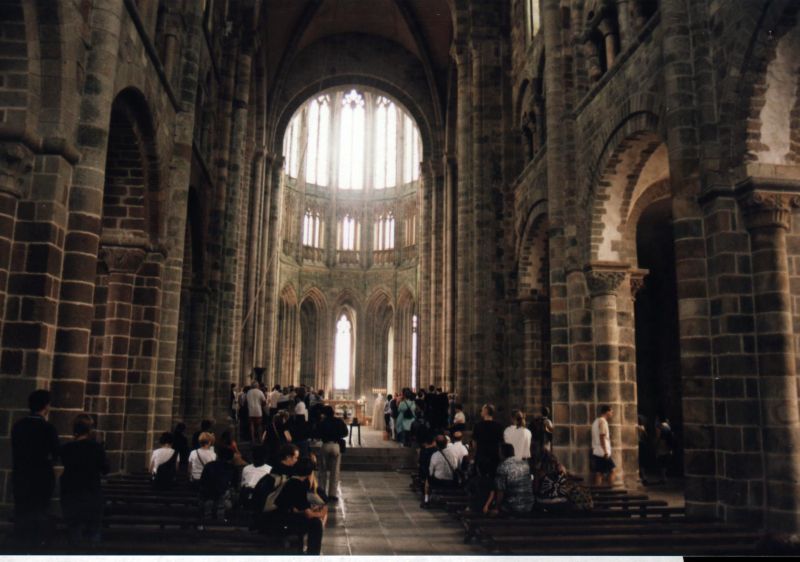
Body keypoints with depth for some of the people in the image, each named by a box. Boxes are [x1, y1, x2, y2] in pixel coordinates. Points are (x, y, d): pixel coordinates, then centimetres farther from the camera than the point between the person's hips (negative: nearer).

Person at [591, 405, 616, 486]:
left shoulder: (596, 421, 18)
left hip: (596, 452, 8)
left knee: (598, 473, 6)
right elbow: (602, 437, -18)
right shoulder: (603, 421, -11)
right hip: (602, 453, -8)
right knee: (611, 470, 1)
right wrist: (606, 452, -19)